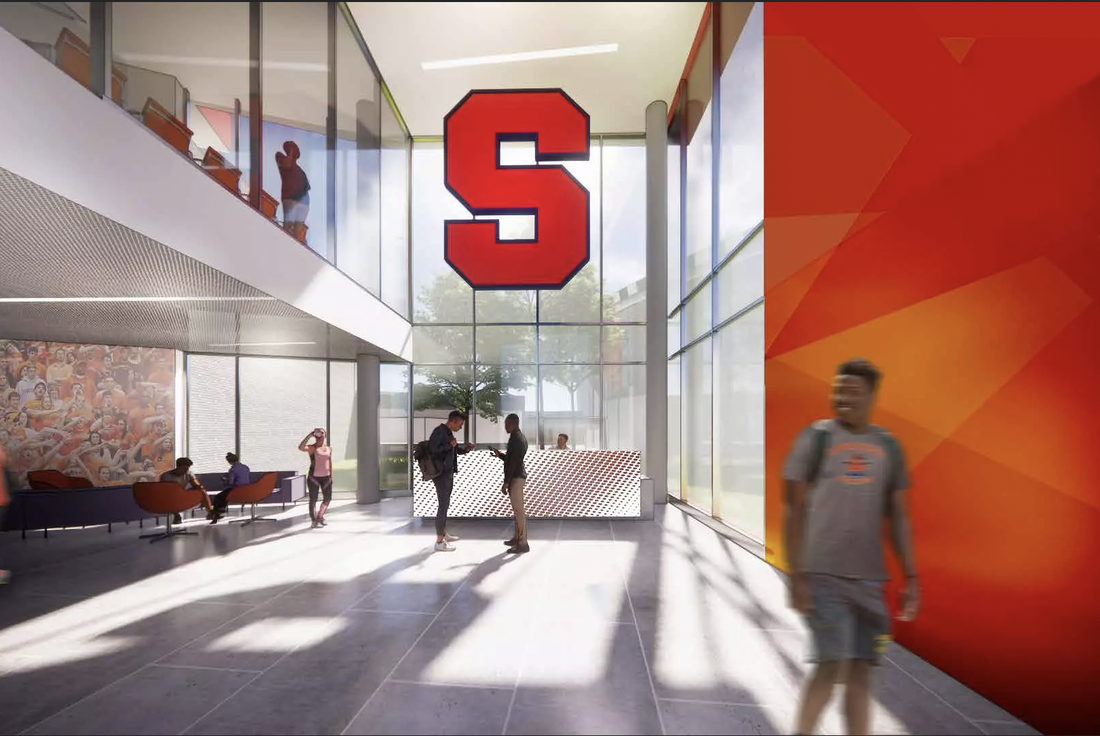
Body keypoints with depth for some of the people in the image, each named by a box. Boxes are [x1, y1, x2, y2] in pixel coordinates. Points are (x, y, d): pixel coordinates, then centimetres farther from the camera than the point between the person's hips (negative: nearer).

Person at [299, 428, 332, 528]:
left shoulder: (329, 448, 9)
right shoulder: (312, 448, -7)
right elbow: (300, 447, -27)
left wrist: (331, 475, 14)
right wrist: (309, 435, -25)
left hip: (326, 477, 5)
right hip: (314, 477, -5)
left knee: (328, 498, 10)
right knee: (313, 500, 3)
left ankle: (320, 516, 30)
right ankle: (314, 521, 14)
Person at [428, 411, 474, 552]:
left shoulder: (449, 433, 13)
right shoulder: (439, 431, -16)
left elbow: (455, 450, 23)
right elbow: (432, 450, -27)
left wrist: (466, 448, 5)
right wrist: (450, 445, -22)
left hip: (448, 473, 10)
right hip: (441, 474, -10)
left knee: (445, 505, 18)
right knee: (443, 505, -7)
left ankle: (444, 534, 30)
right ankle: (439, 542, -1)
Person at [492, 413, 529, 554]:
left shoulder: (515, 438, -16)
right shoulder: (520, 437, 16)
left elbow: (512, 463, -20)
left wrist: (506, 482, -19)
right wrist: (500, 455, 19)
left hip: (516, 478, -11)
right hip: (518, 476, 11)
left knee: (519, 510, -8)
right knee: (517, 509, 16)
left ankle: (523, 543, -6)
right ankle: (517, 537, 24)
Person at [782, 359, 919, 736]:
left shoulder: (889, 447, 9)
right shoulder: (815, 437, -3)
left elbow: (899, 517, 13)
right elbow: (795, 511, -5)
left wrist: (911, 578, 8)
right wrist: (796, 575, -9)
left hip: (869, 578, 4)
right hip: (823, 574, -4)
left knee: (860, 671, 8)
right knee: (832, 665, -8)